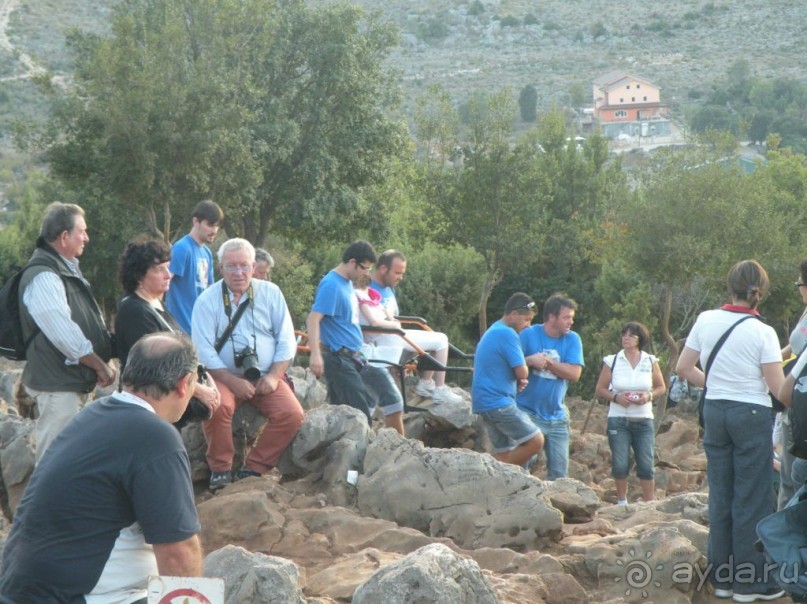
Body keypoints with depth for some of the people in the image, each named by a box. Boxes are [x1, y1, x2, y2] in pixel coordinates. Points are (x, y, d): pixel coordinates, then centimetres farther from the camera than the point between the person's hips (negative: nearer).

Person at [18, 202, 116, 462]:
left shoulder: (67, 268, 14)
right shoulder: (42, 277, -20)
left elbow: (88, 322, 23)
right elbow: (65, 335, -25)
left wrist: (105, 359, 12)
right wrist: (101, 366, -15)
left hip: (75, 381, 10)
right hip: (58, 385, -10)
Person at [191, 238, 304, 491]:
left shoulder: (270, 293, 5)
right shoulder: (207, 301, -2)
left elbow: (286, 340, 5)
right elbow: (204, 349, -8)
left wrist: (273, 376, -9)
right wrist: (233, 382, -17)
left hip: (266, 377, 3)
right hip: (224, 376, -2)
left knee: (292, 414, -21)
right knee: (217, 406, -34)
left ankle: (253, 468, -6)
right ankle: (220, 469, -12)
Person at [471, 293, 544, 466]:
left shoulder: (491, 332, 19)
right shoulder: (508, 334, -13)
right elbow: (522, 373, -16)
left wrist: (518, 381, 7)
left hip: (484, 402, 10)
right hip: (499, 402, -10)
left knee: (504, 453, 10)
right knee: (536, 441, -9)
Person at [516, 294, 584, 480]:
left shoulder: (572, 340, 2)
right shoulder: (529, 335, -4)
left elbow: (574, 373, -9)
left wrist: (547, 362, -15)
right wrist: (530, 360, -22)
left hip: (557, 416, 3)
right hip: (528, 413, -3)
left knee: (560, 471, 9)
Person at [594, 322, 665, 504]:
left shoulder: (650, 362, 5)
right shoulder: (612, 361, 1)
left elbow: (661, 387, 12)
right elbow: (600, 389, 4)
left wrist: (649, 396, -8)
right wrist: (616, 397, -14)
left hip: (644, 420, 1)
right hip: (618, 419, -1)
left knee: (646, 465, -1)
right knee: (620, 464, -4)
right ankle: (622, 501, 12)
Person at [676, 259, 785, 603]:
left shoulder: (706, 320, -1)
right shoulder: (762, 332, -13)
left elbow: (684, 369, 6)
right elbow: (778, 388, -14)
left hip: (715, 410, 5)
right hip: (752, 415, -5)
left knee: (720, 496, 12)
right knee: (752, 498, 3)